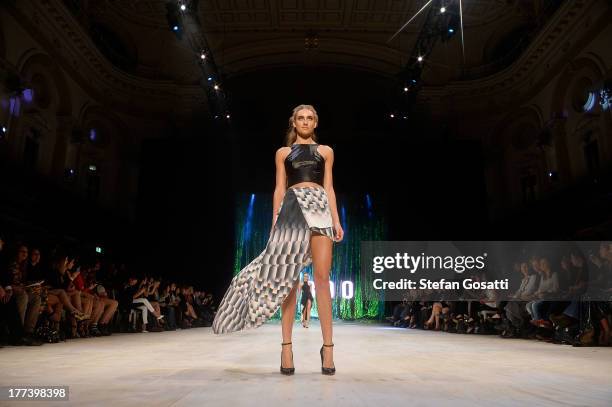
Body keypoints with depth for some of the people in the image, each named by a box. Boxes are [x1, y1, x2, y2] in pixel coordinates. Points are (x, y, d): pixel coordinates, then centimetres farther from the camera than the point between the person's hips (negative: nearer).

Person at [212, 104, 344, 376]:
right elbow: (279, 189, 12)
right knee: (288, 278, -6)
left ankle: (327, 346, -3)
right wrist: (275, 222, 2)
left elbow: (329, 188, 13)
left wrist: (336, 220, 3)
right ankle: (286, 347, -2)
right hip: (292, 209, 0)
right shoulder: (283, 152, 18)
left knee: (322, 278, -7)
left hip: (319, 207, 0)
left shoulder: (325, 151, 19)